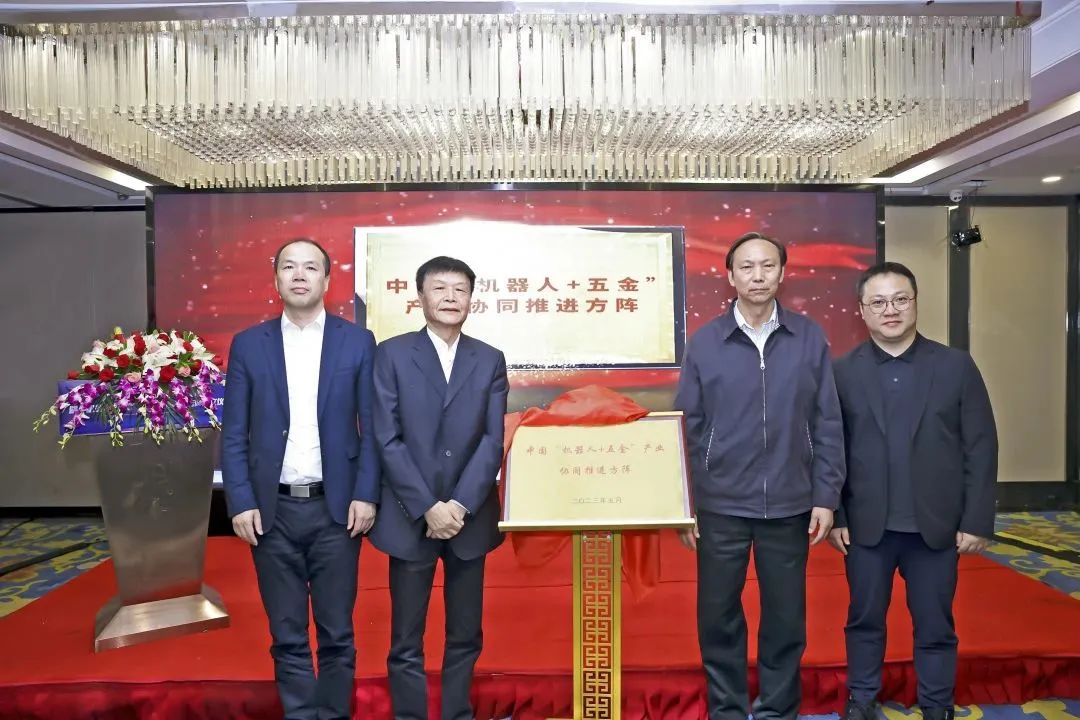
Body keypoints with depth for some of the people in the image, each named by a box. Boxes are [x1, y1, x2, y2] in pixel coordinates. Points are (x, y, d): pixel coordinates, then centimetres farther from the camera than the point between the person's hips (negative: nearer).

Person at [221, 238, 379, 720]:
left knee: (336, 633, 9)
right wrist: (240, 503, -5)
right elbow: (234, 435, 3)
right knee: (287, 636, 11)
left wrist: (365, 495, -8)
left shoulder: (357, 342, 1)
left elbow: (372, 427, 0)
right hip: (272, 509, 1)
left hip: (336, 507, -1)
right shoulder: (248, 345, 4)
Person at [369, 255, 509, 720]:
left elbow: (493, 441, -1)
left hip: (470, 519, 2)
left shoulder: (490, 361, 5)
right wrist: (427, 507, -13)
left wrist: (461, 505, -12)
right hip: (410, 518, -2)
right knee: (406, 641, 8)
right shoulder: (392, 354, -1)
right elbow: (387, 439, -7)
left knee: (466, 636, 13)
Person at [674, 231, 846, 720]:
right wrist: (684, 504, -2)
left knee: (785, 617, 13)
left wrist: (825, 497, -1)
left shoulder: (810, 338, -1)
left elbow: (827, 424, 2)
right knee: (718, 616, 10)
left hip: (789, 506, 1)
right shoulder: (704, 342, -2)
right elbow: (688, 428, -1)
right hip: (721, 506, 0)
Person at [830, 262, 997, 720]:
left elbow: (981, 448, -1)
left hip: (936, 526, 0)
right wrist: (835, 517, -3)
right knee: (864, 620, 14)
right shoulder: (843, 372, -2)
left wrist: (976, 521, -4)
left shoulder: (956, 366, 0)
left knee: (935, 627, 13)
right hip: (868, 526, 0)